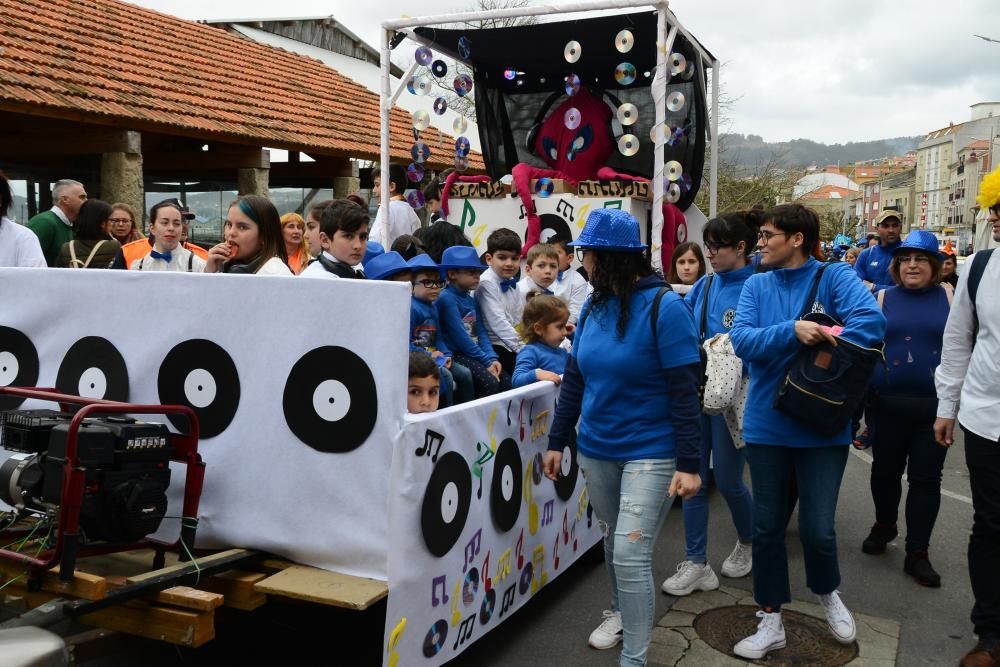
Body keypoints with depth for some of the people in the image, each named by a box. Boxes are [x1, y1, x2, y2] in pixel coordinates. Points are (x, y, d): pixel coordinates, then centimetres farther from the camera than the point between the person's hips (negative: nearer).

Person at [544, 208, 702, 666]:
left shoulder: (664, 307, -16)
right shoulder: (594, 306, 3)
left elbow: (685, 391, -16)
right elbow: (575, 378, 9)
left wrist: (689, 463, -18)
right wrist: (557, 440, 11)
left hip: (650, 453, -6)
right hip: (595, 449, 6)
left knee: (631, 554, -10)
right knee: (612, 541, 20)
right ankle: (621, 612, 45)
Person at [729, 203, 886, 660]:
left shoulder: (834, 277, -5)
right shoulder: (756, 286, 3)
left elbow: (871, 320, -21)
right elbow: (742, 340, -12)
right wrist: (793, 331, -25)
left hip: (824, 425, -3)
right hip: (767, 423, 3)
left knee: (817, 529, -1)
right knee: (767, 527, 9)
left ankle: (827, 592, 34)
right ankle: (771, 622, 26)